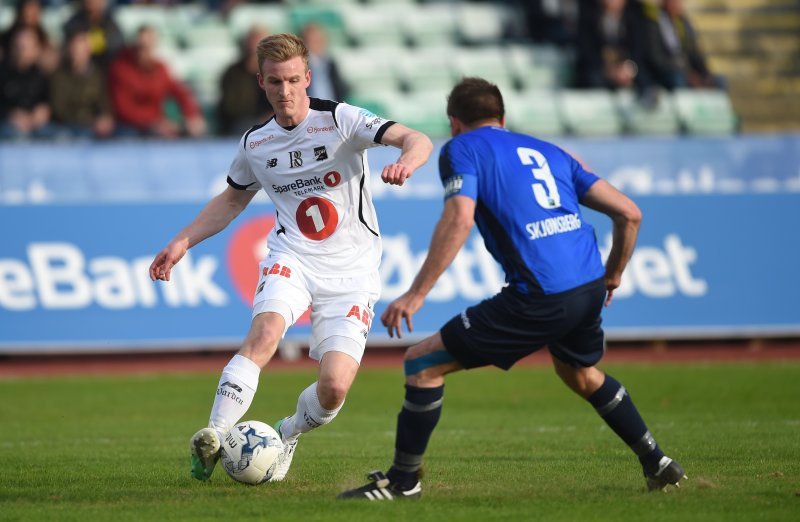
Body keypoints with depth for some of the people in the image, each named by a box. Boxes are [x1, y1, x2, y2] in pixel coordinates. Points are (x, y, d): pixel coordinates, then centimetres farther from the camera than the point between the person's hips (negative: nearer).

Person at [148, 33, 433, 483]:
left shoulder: (340, 120, -7)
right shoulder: (255, 144, 7)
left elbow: (417, 140, -17)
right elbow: (232, 200, 26)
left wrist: (405, 164, -41)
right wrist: (182, 242, 16)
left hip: (351, 272, -2)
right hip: (292, 259, 2)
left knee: (335, 388, -15)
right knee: (264, 333, -31)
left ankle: (288, 435, 18)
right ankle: (215, 437, -35)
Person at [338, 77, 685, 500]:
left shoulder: (462, 149, 6)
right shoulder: (545, 151, 23)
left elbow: (459, 220, -14)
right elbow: (629, 213, 18)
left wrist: (415, 295, -13)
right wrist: (612, 276, 32)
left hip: (539, 299, -7)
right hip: (589, 286, 7)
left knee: (422, 363, 5)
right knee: (580, 374, 37)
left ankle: (402, 482, 8)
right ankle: (657, 465, 39)